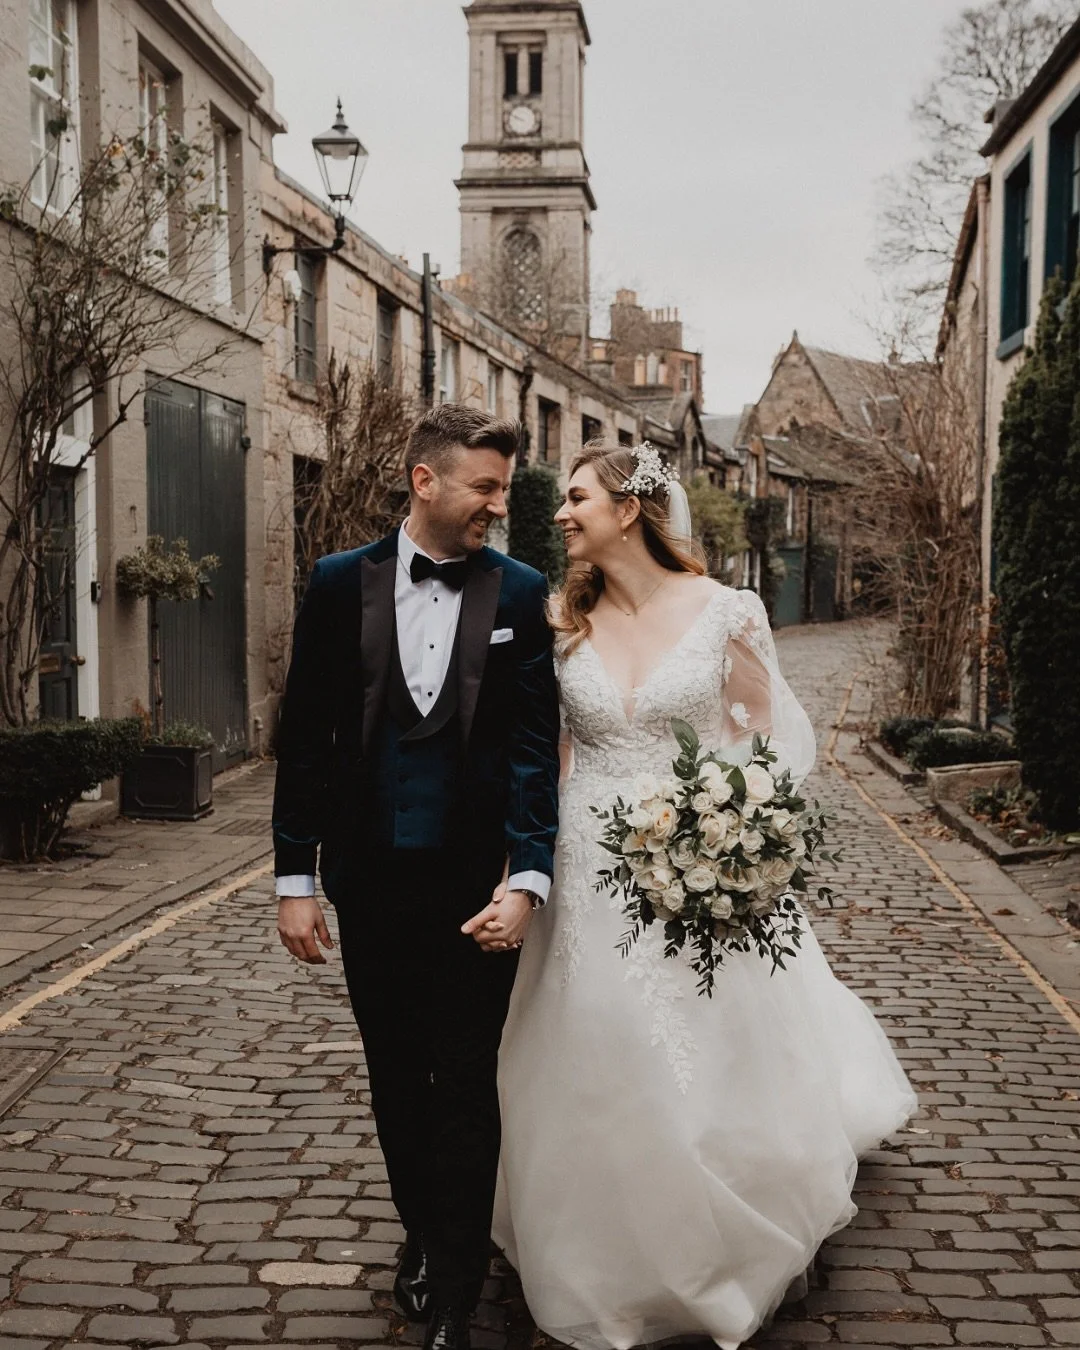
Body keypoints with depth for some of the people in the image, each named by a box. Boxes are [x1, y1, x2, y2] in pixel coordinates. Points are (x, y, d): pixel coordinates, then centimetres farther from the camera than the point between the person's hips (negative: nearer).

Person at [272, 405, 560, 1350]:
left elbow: (536, 747, -6)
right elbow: (305, 736, 2)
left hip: (476, 884, -2)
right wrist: (295, 878, -1)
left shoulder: (522, 594, -3)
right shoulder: (340, 584, 0)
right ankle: (423, 1233, 39)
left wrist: (525, 879, -17)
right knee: (397, 1078, 16)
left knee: (467, 1086, 3)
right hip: (370, 883, 2)